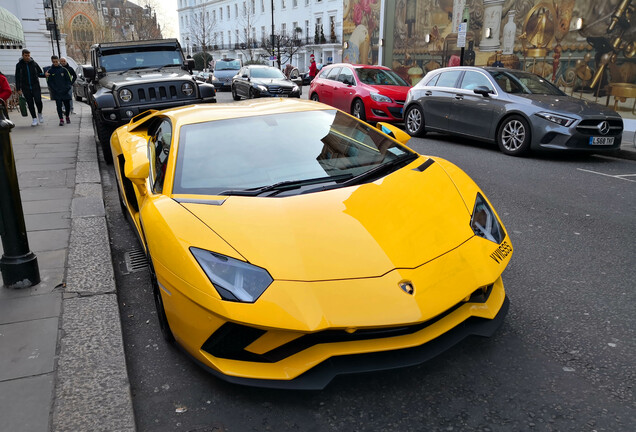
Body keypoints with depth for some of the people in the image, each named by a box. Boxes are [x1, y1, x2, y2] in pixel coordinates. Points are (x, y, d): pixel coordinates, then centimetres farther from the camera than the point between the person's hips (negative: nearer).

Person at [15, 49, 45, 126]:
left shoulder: (34, 63, 5)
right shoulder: (19, 65, 4)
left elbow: (40, 73, 13)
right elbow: (17, 78, 6)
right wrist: (18, 89, 0)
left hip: (36, 86, -1)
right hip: (26, 88, 1)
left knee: (38, 101, -14)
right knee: (30, 103, 1)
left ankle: (40, 113, 14)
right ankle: (34, 119, 8)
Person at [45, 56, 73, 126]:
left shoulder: (63, 69, 6)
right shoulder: (50, 71, 5)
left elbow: (68, 79, 7)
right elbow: (49, 82, 5)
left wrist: (67, 88, -6)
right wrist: (54, 90, -6)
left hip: (65, 92, 1)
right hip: (56, 93, -1)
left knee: (67, 105, 5)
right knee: (59, 106, -7)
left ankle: (67, 117, 28)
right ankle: (61, 119, -4)